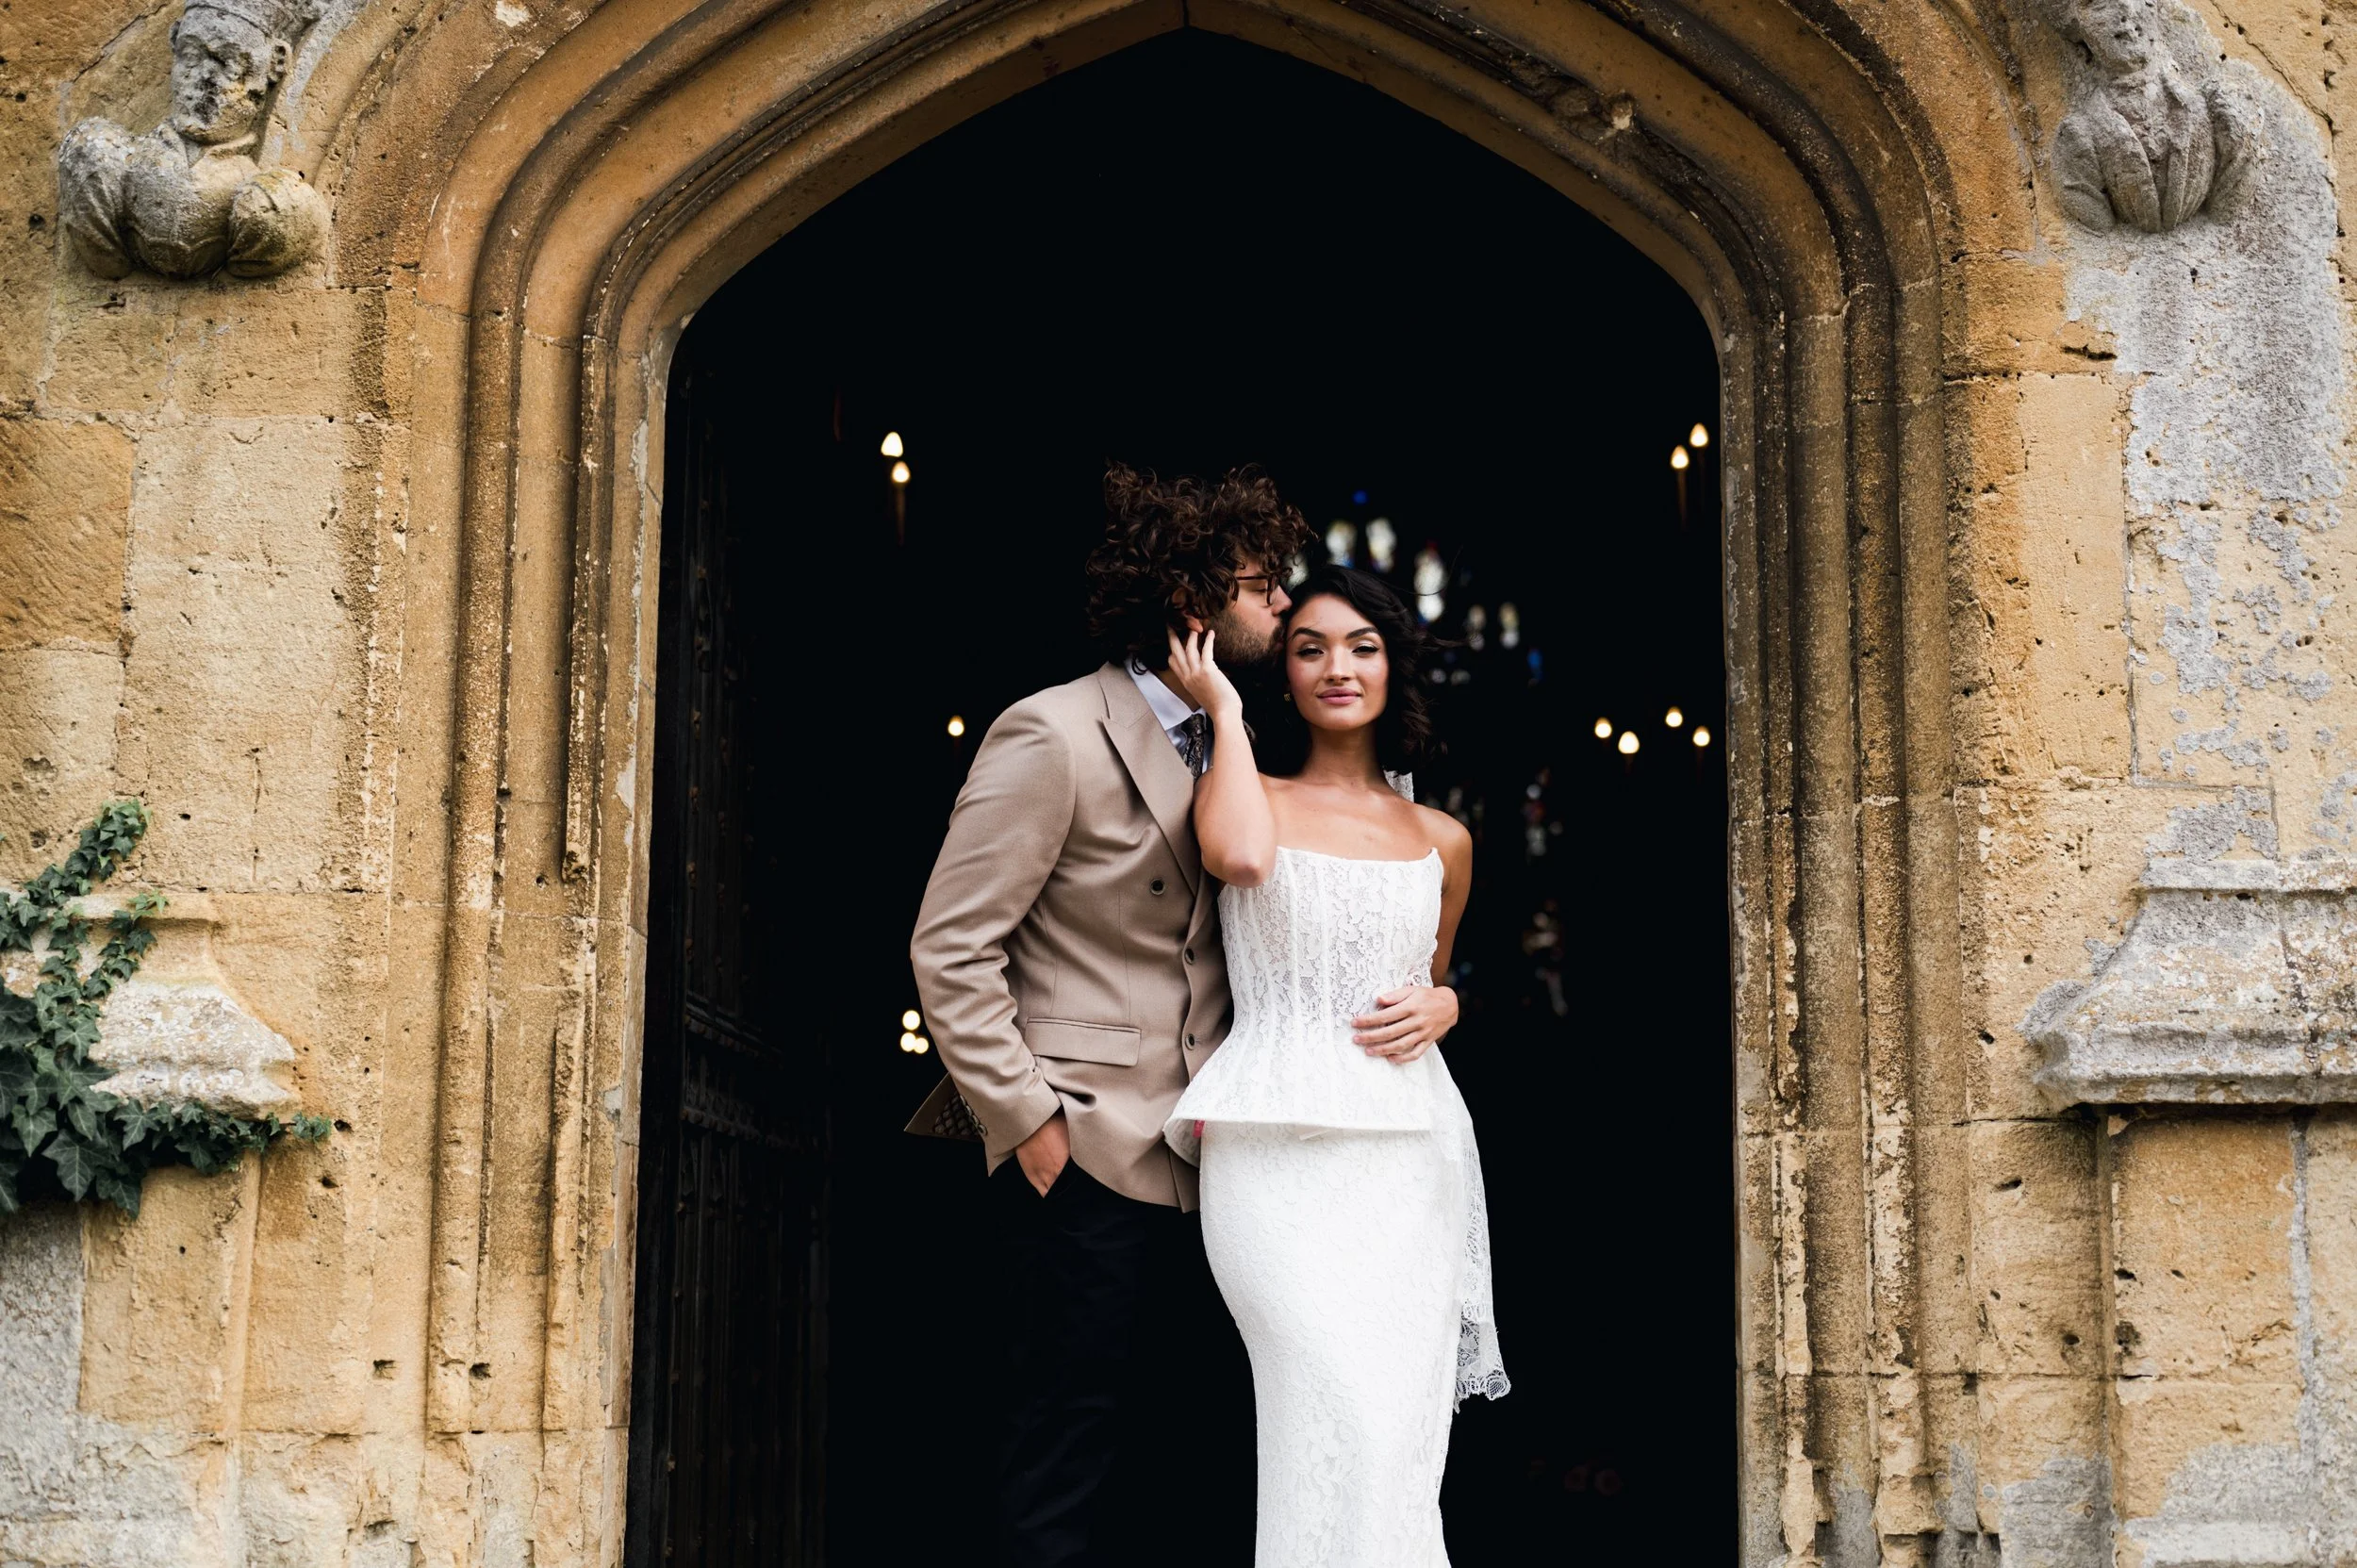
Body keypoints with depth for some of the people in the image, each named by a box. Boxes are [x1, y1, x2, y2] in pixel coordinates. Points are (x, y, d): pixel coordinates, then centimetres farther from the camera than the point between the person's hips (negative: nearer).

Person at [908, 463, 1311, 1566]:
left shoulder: (1223, 745, 14)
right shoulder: (1052, 736, -10)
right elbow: (950, 947, -12)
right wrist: (1028, 1122, -14)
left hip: (1198, 1164, 8)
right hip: (1090, 1157, -8)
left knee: (1195, 1468, 11)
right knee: (1071, 1457, -2)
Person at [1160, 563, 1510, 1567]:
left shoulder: (1441, 841, 16)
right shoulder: (1247, 797, 6)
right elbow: (1238, 855, -19)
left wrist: (1440, 1006, 4)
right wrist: (1222, 707, -4)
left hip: (1408, 1155, 4)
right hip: (1280, 1149, -4)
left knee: (1404, 1438, -2)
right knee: (1348, 1420, -19)